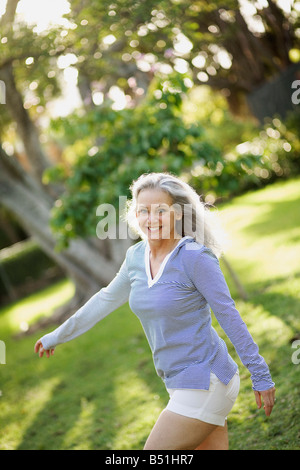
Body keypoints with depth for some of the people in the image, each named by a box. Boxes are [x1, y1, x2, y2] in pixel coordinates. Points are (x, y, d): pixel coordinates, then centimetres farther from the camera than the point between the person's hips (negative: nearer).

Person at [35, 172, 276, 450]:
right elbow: (106, 300, 20)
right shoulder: (136, 256, 6)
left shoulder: (194, 257, -16)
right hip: (181, 384, 7)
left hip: (205, 383, -7)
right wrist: (58, 336, 28)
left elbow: (229, 317, -13)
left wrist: (261, 377, -10)